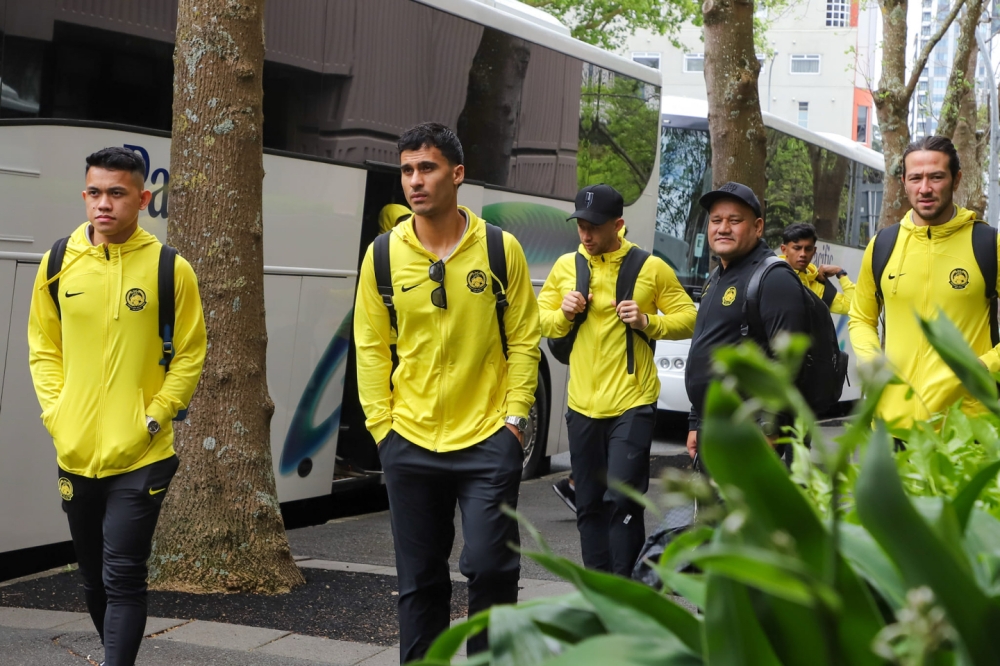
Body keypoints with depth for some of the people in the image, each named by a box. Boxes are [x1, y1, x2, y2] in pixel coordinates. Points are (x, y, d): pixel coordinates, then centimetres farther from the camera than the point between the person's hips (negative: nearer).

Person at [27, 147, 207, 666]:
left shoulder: (170, 269, -6)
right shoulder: (58, 263, 2)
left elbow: (190, 355, -2)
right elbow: (43, 346, 10)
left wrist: (155, 416, -10)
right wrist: (55, 410, -1)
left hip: (139, 457, -4)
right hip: (75, 453, 4)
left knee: (122, 579, -6)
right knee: (93, 575, 17)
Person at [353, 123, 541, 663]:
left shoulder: (500, 249, -2)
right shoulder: (383, 255, 1)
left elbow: (523, 341, 2)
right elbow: (371, 348, 5)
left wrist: (514, 417, -5)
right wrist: (382, 425, -1)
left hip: (487, 440, -2)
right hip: (410, 444, 2)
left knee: (489, 568, -5)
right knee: (419, 581, 9)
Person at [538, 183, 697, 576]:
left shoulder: (651, 268, -2)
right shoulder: (566, 266, 8)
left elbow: (688, 319, 2)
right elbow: (540, 320, 15)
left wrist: (648, 322, -15)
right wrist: (563, 313, -6)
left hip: (632, 403, -4)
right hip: (582, 404, 4)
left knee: (622, 500, -11)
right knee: (589, 505, 10)